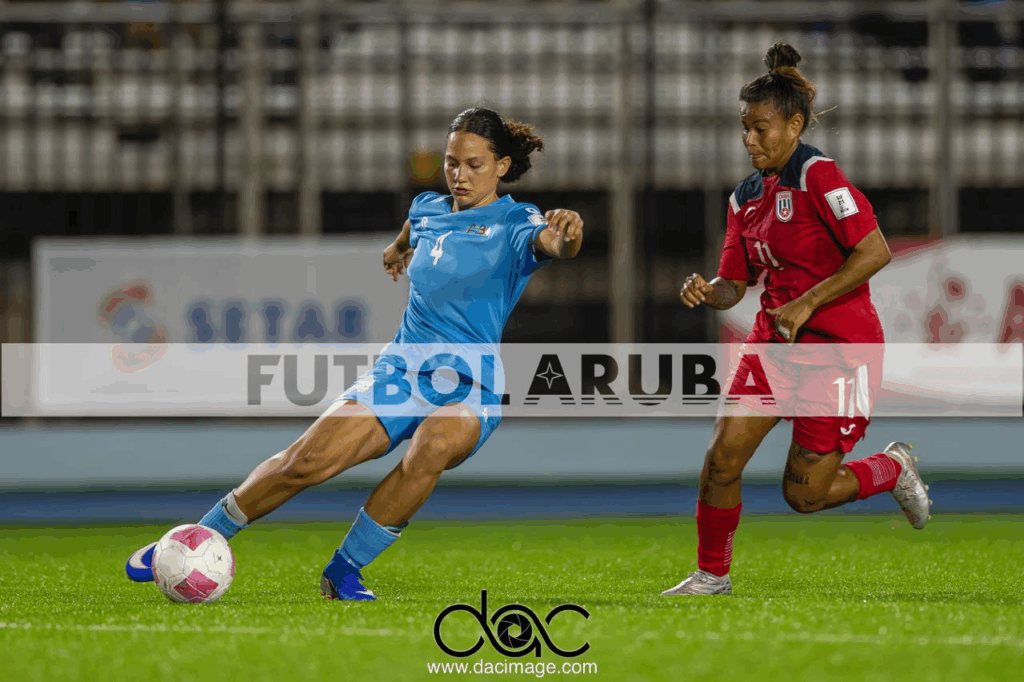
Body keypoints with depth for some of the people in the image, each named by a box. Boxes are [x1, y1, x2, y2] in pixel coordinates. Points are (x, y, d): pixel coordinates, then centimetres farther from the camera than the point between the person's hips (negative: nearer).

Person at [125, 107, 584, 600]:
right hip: (399, 371, 4)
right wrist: (398, 248, 50)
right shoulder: (427, 210, 9)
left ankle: (345, 569, -23)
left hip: (469, 391, -4)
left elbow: (551, 244, -32)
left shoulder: (515, 224, -7)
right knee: (310, 458, -17)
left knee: (433, 447, -38)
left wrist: (565, 236, -51)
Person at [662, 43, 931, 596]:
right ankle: (712, 574, 10)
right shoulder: (745, 197, 10)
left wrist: (807, 303, -20)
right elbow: (735, 285, 13)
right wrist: (705, 293, -10)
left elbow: (875, 252, -20)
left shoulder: (817, 175, -13)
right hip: (776, 340, 7)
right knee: (722, 457, -8)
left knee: (804, 494, -4)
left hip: (840, 344, -7)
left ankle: (893, 468, 24)